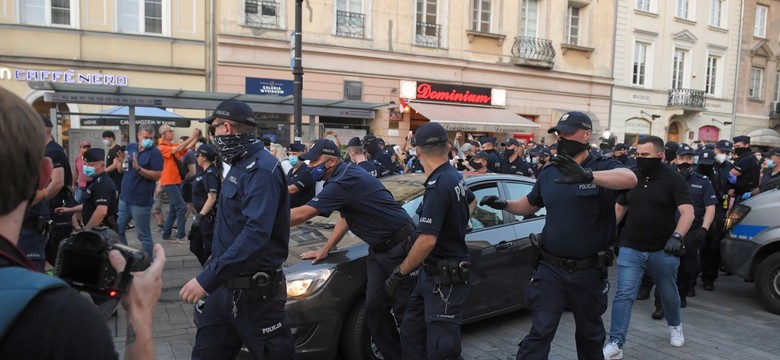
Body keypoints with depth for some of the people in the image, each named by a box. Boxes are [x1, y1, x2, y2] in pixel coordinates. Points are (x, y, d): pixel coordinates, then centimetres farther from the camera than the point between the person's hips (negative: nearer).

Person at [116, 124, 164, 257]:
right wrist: (122, 161, -6)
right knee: (117, 231, 17)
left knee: (144, 236, 1)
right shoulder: (130, 147, 9)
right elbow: (121, 170, 15)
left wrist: (138, 168, -26)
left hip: (141, 201, -7)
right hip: (124, 198, 7)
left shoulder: (155, 153, -10)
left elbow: (157, 176, -17)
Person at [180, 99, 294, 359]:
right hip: (226, 284, 9)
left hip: (255, 290, -9)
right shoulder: (241, 165, 13)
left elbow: (256, 233, -31)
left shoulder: (261, 169, -19)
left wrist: (207, 279, -32)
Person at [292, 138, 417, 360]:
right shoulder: (345, 175, 9)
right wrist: (326, 249, 17)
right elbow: (347, 217, 21)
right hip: (379, 249, 10)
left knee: (405, 312, -2)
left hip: (400, 247, -10)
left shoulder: (345, 180, -23)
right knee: (375, 310, 6)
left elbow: (301, 215, -24)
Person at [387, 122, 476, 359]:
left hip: (446, 277, -10)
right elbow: (472, 202, 31)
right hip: (432, 273, 10)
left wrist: (400, 273, -16)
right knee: (411, 333, 15)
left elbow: (427, 241, -27)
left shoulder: (437, 186, -23)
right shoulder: (455, 178, 7)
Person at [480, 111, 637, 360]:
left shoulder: (603, 166, -8)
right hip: (551, 269, 2)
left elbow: (630, 179, -31)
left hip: (589, 272, -2)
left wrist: (588, 176, -47)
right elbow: (530, 205, 19)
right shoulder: (549, 172, 5)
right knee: (540, 332, -1)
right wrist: (504, 204, -1)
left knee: (590, 333, 20)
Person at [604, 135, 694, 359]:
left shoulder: (674, 179, -8)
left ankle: (675, 326, 48)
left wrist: (677, 236, -33)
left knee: (669, 294, 19)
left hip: (663, 250, -1)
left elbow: (688, 212, -17)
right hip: (630, 249, 2)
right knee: (623, 296, -6)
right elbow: (619, 208, 14)